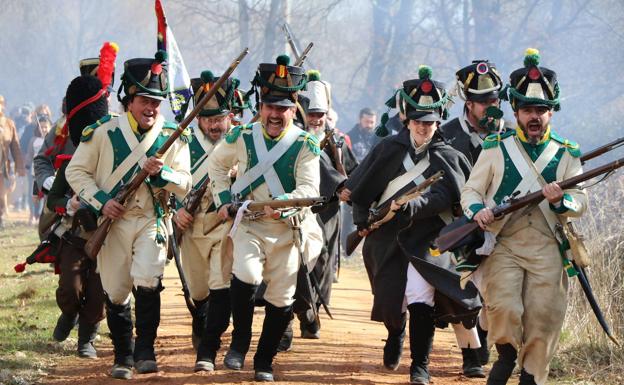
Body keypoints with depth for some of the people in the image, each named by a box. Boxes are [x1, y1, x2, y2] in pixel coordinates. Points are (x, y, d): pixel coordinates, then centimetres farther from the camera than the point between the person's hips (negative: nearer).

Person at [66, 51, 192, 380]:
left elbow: (185, 184, -3)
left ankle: (145, 350, -9)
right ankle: (123, 356, 21)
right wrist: (101, 201, -12)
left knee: (147, 281, -21)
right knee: (116, 293, 5)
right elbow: (76, 171, 2)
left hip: (152, 221, 0)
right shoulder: (103, 132, -2)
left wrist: (161, 173, -23)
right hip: (112, 222, 0)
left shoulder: (173, 138, 1)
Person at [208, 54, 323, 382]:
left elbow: (309, 189, -16)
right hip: (248, 225, 0)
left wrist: (282, 204, -35)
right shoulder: (242, 137, -1)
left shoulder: (305, 145, -7)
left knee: (281, 299, 4)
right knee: (246, 275, -26)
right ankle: (239, 343, -6)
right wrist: (224, 200, 6)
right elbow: (216, 164, 17)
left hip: (288, 230, 0)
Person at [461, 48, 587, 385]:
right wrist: (477, 210, -14)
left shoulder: (566, 154, 11)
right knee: (504, 308, -18)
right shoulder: (495, 149, 8)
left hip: (547, 248, 1)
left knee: (544, 316, -8)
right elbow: (470, 191, 9)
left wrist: (561, 200, -14)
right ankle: (507, 354, 11)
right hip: (502, 244, -1)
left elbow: (581, 203, 8)